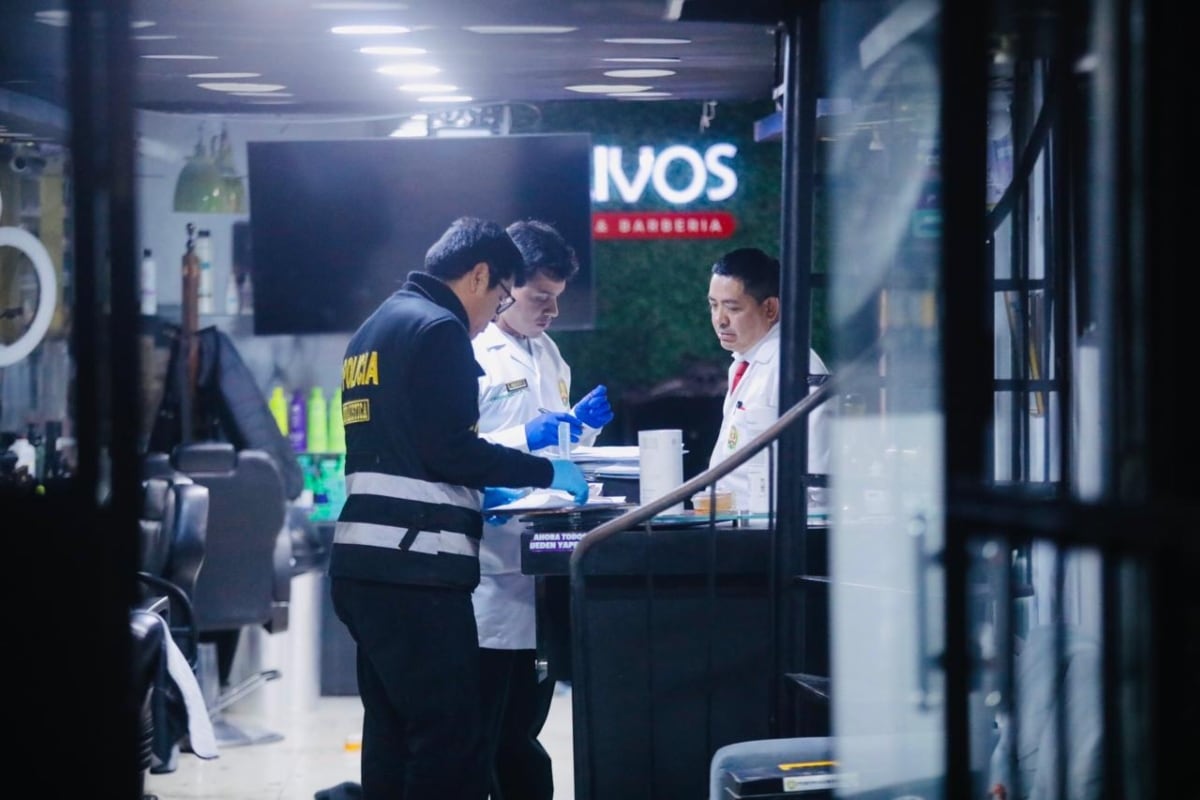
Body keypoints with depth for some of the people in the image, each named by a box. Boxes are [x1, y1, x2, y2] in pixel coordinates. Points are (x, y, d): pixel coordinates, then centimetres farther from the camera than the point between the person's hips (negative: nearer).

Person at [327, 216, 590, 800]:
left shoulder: (375, 329, 20)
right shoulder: (439, 329, -8)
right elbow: (449, 451, -16)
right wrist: (545, 472, -6)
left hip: (364, 565, 10)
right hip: (416, 568, -10)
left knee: (394, 740, 12)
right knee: (452, 745, -8)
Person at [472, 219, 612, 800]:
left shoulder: (548, 353, 17)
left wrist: (583, 426, 4)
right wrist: (523, 441, -25)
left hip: (540, 569, 8)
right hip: (489, 578, -8)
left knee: (521, 740, 14)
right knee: (477, 744, -4)